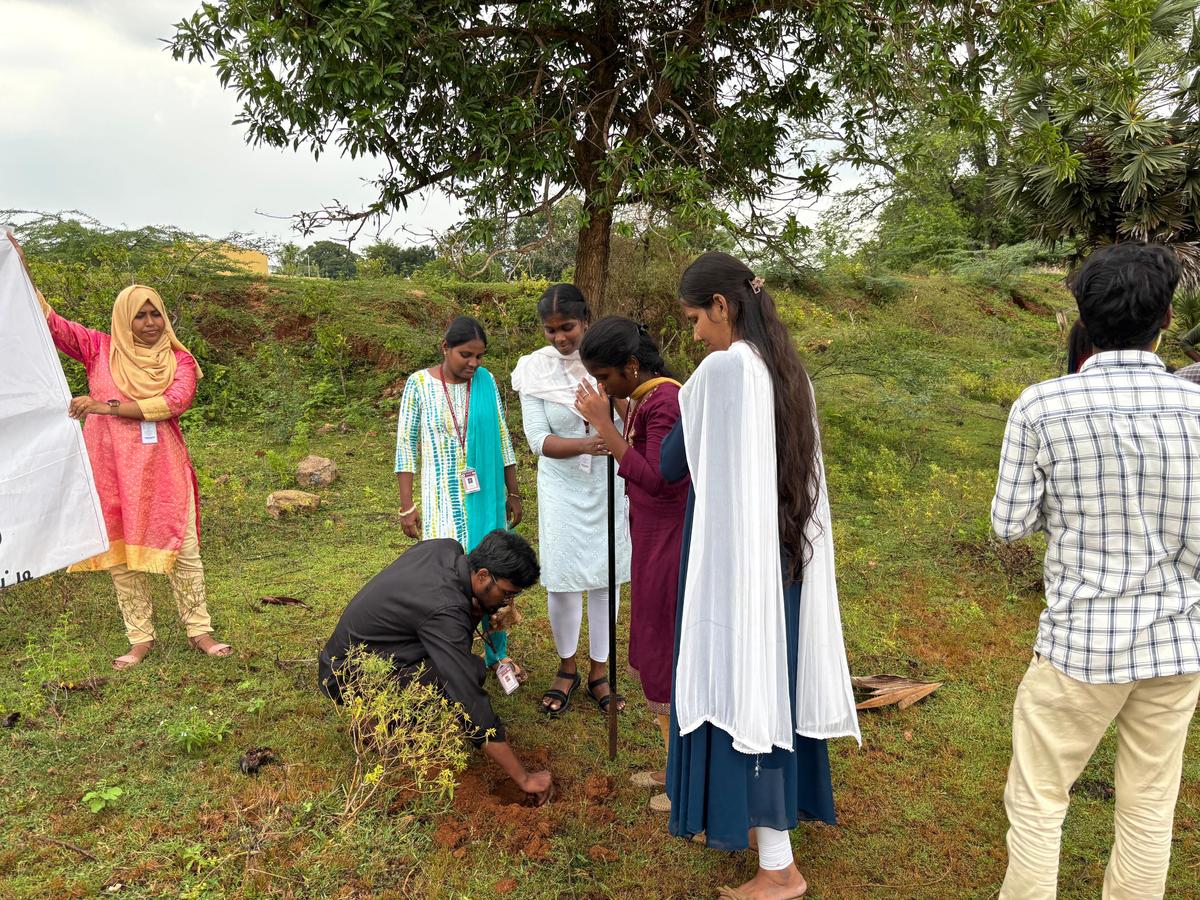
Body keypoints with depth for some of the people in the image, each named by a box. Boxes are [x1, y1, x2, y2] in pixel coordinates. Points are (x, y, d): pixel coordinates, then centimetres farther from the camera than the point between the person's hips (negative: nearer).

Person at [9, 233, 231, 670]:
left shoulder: (179, 359, 3)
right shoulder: (100, 348, 8)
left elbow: (176, 402, -13)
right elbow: (49, 322, 7)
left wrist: (107, 406, -17)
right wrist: (21, 271, -1)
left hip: (163, 468, -1)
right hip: (112, 468, 2)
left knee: (183, 549, 0)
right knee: (120, 552, 6)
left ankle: (199, 630, 12)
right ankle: (140, 639, 17)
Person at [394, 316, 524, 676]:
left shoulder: (486, 381, 1)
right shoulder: (419, 384, -6)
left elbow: (502, 439, 7)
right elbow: (406, 445, -3)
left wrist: (513, 493, 9)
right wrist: (407, 506, -6)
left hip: (485, 497, 3)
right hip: (441, 499, -3)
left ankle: (497, 653, 25)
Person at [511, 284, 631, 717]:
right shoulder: (534, 369, -7)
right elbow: (538, 439, -12)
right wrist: (585, 445, -29)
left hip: (608, 485, 1)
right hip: (562, 487, 0)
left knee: (606, 578, 8)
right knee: (560, 579, 2)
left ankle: (599, 670, 25)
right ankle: (567, 668, 26)